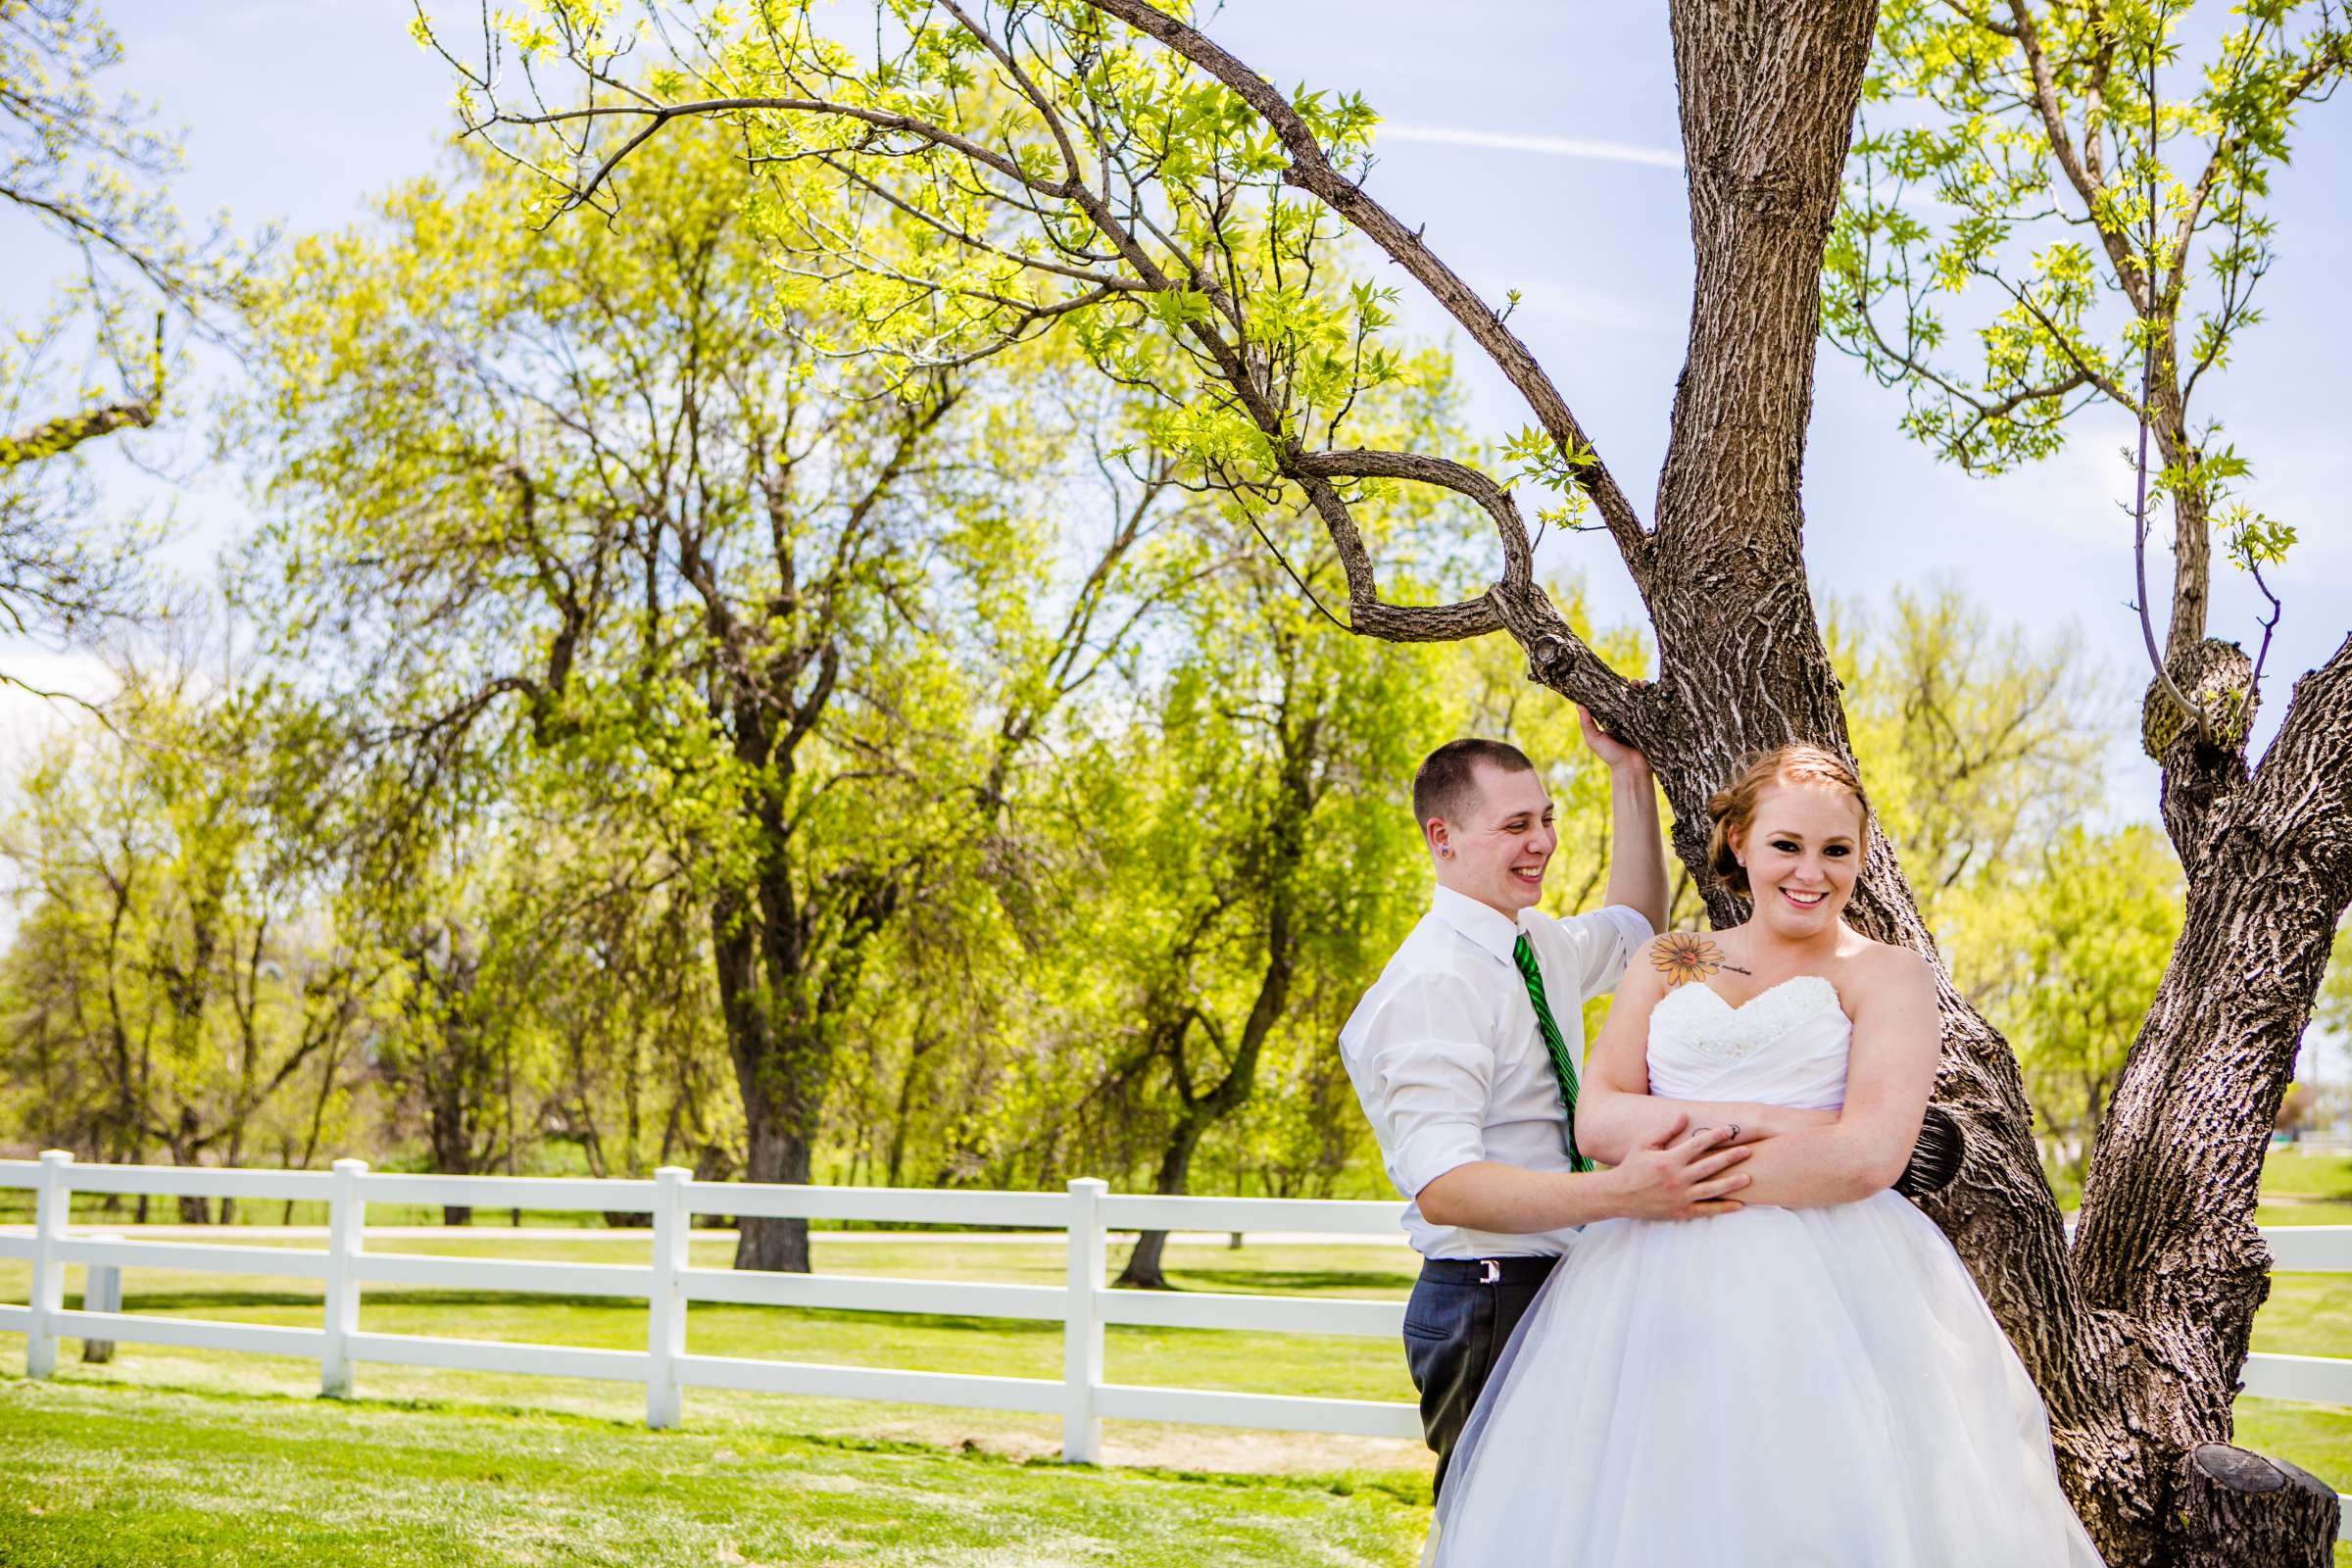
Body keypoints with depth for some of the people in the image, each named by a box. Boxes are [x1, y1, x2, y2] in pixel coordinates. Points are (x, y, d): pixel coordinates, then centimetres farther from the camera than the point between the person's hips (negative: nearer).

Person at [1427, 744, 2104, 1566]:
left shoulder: (1884, 973, 6)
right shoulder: (1670, 964, 17)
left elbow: (1868, 1156, -9)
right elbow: (1598, 1120, 3)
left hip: (1825, 1288, -3)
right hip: (1659, 1288, 3)